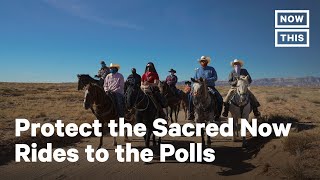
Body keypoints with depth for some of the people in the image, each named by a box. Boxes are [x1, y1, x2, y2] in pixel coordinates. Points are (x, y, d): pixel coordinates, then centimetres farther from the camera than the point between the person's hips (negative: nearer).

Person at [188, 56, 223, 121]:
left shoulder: (211, 69, 6)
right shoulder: (197, 70, 13)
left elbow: (215, 78, -4)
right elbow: (195, 79, 14)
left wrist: (207, 80, -19)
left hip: (210, 86, -1)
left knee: (219, 98, -22)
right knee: (191, 97, -21)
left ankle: (217, 115, -11)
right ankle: (191, 113, -10)